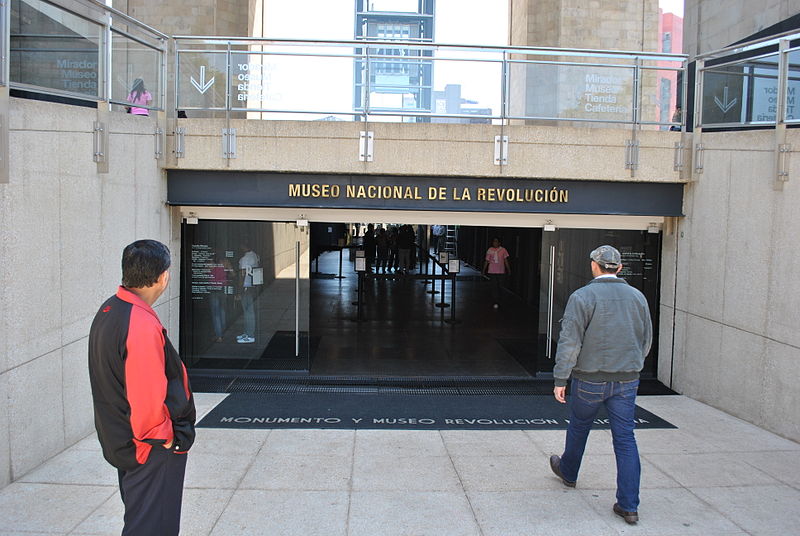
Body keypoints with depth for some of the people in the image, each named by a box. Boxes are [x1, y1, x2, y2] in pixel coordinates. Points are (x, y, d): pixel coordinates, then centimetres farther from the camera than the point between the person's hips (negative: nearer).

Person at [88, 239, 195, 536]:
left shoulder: (108, 310, 3)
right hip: (152, 449, -10)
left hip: (120, 440, 10)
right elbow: (148, 394, -29)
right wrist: (164, 436, -13)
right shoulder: (142, 324, -28)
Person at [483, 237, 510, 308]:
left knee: (499, 286, 6)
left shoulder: (503, 250, 2)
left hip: (501, 271, 1)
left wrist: (508, 269, 2)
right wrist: (484, 270, 7)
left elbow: (505, 260, 5)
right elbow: (487, 261, 7)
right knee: (494, 286, -5)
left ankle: (497, 301, 21)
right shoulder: (489, 250, 2)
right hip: (492, 271, -1)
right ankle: (496, 302, -4)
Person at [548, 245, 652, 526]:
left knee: (578, 428, 19)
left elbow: (569, 341, -16)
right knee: (625, 439, 5)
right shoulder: (637, 296, 3)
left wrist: (560, 379, -11)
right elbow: (646, 340, 12)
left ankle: (568, 472, 43)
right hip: (627, 381, 3)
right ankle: (628, 505, 4)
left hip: (590, 379, -3)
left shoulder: (582, 297, -12)